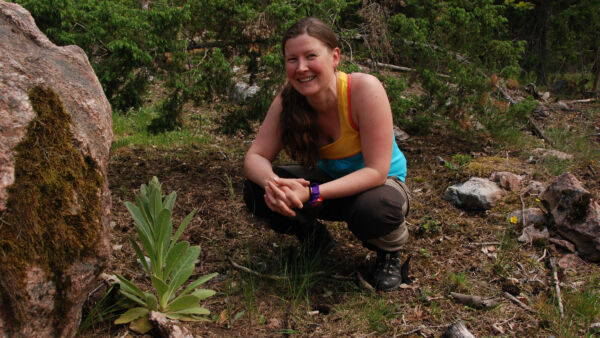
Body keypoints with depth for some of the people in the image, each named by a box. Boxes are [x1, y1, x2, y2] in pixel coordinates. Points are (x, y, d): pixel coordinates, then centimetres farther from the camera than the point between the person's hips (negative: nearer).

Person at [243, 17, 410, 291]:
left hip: (380, 184, -4)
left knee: (375, 209, -39)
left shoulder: (365, 89, -29)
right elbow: (255, 157, -15)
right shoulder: (287, 101, -16)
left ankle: (389, 251, 0)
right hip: (329, 180, 4)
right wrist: (272, 183, -40)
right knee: (256, 190, -19)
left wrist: (312, 193, -41)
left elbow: (376, 172, -31)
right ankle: (313, 238, 11)